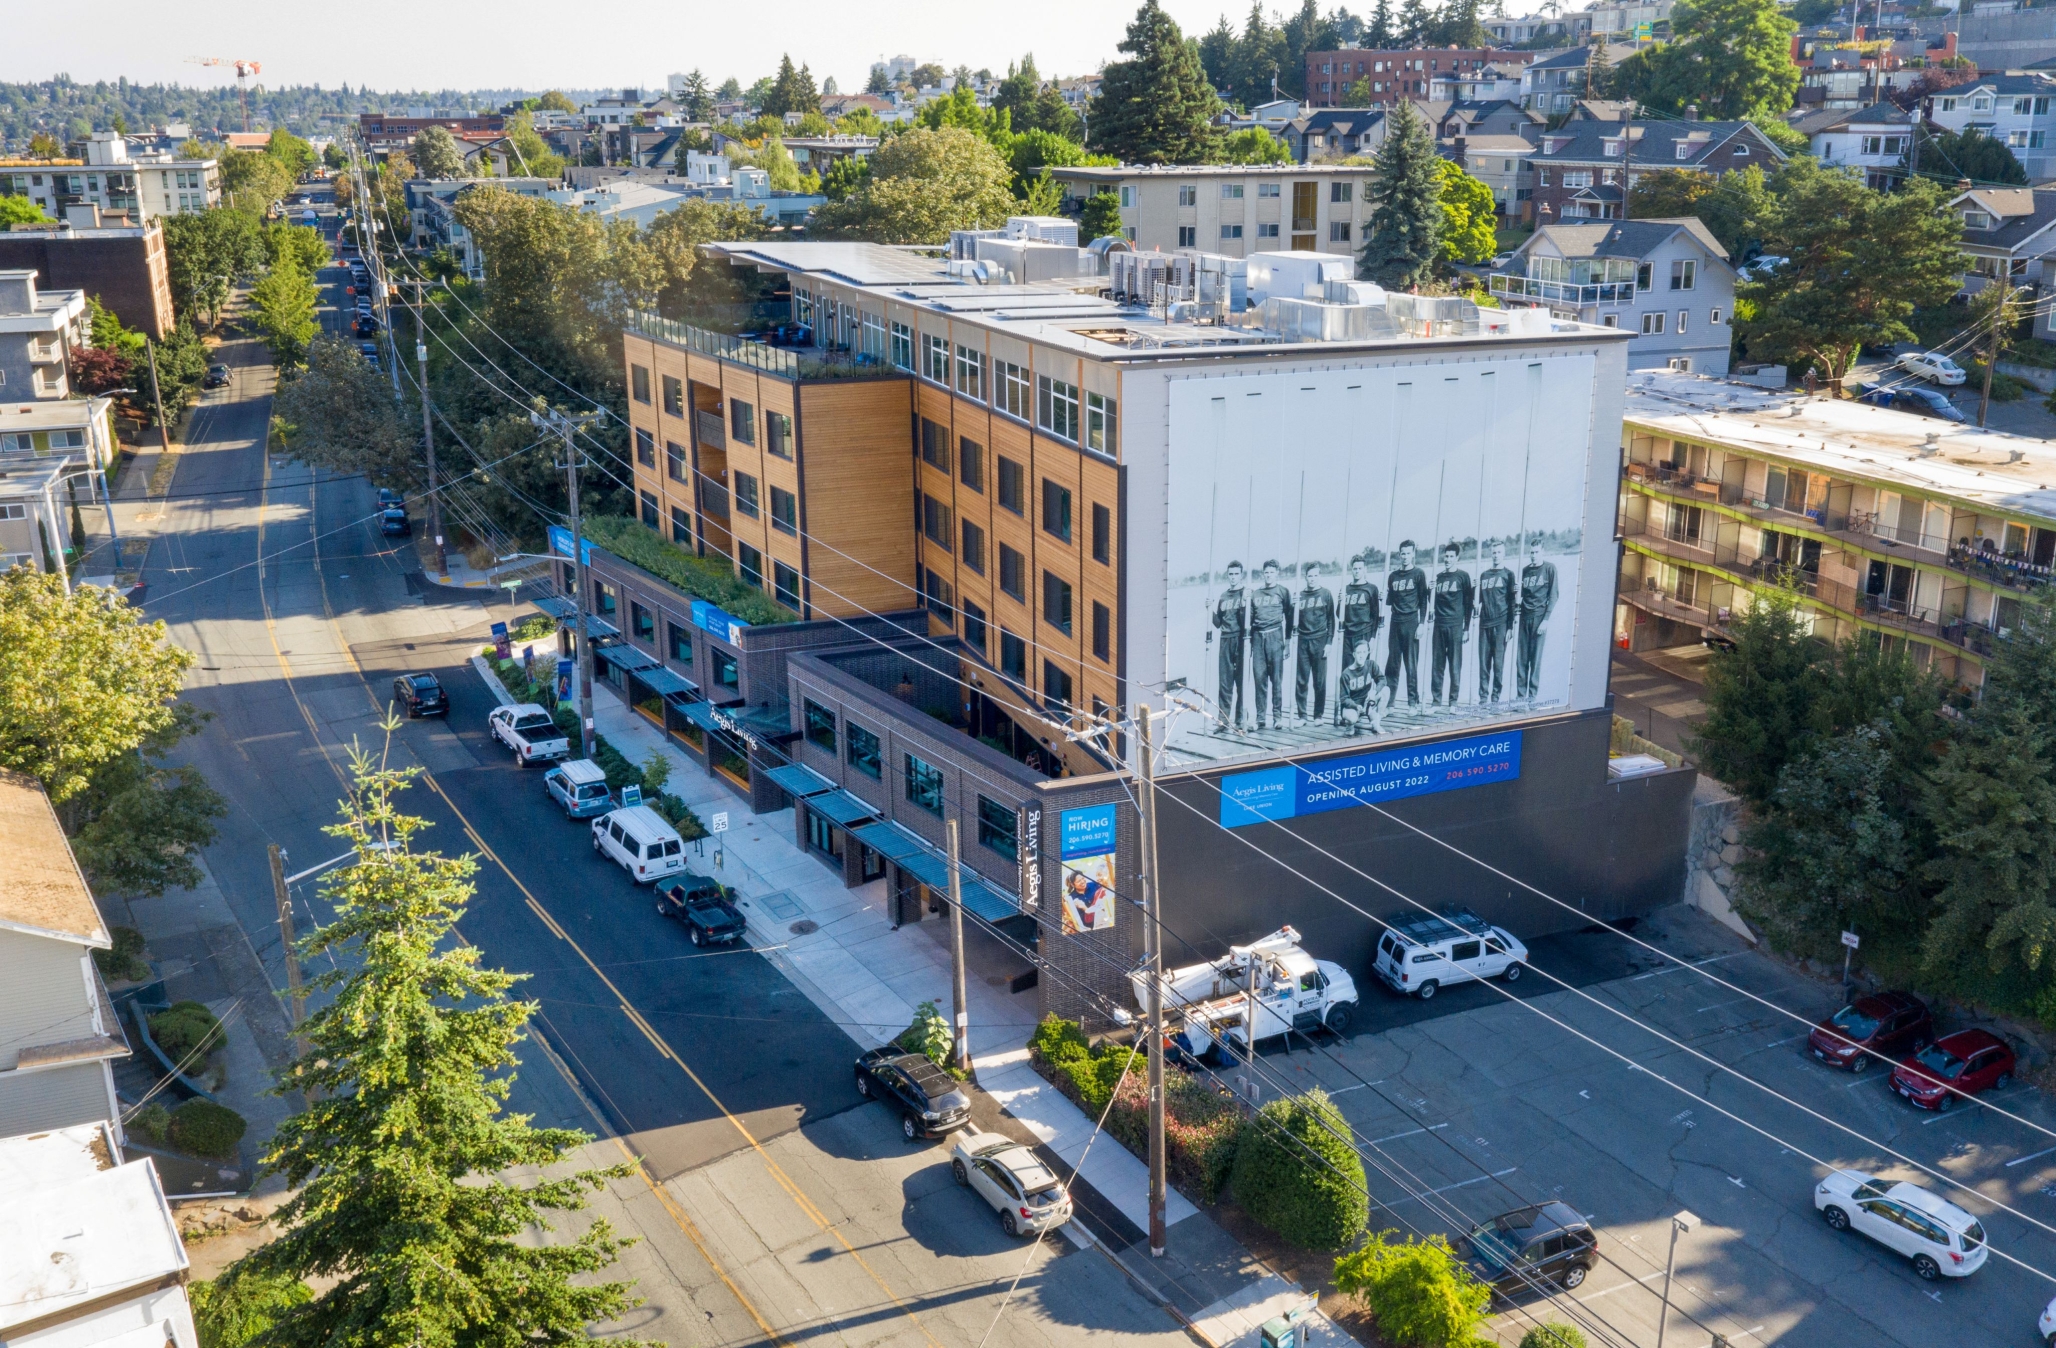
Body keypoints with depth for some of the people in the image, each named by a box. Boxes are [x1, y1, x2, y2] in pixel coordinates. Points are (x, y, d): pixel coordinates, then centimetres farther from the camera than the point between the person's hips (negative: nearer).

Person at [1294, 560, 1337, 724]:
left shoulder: (1326, 594, 4)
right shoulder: (1300, 595, 9)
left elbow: (1331, 619, 2)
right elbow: (1293, 620, 13)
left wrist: (1329, 642, -3)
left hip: (1319, 641, -2)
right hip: (1302, 641, 2)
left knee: (1320, 681, 1)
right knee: (1300, 681, 0)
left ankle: (1319, 715, 10)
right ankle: (1302, 716, 6)